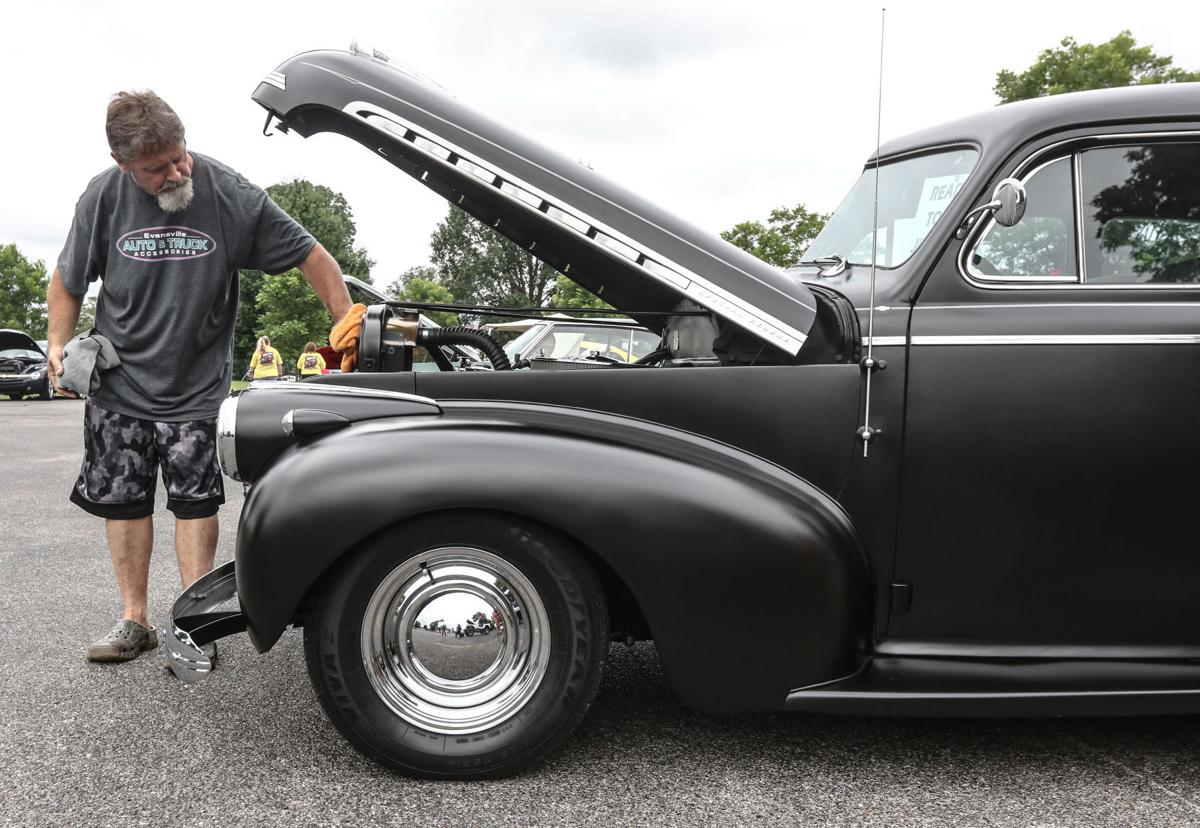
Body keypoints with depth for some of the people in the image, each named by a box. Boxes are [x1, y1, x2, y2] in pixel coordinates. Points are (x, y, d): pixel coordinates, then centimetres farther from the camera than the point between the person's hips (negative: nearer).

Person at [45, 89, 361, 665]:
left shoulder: (230, 195, -15)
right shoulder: (103, 197, -8)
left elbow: (311, 256, -9)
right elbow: (67, 280, 7)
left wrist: (349, 332, -14)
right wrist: (58, 346, -3)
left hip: (197, 387, -2)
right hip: (118, 384, 3)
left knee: (195, 502, -1)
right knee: (122, 499, 7)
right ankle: (134, 622, 20)